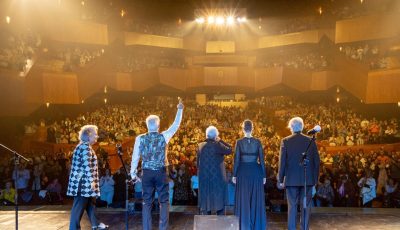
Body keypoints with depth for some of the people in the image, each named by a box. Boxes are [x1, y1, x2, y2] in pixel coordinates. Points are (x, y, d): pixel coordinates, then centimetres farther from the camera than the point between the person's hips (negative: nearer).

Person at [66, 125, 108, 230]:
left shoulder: (83, 146, 18)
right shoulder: (85, 146, -15)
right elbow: (87, 165, -22)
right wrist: (92, 181, -22)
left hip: (84, 181, 10)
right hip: (83, 181, -10)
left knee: (90, 202, 17)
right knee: (79, 206, -6)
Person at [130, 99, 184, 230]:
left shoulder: (140, 138, -4)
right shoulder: (164, 136, -6)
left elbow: (135, 157, -1)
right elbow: (176, 125, 6)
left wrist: (133, 173, 9)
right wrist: (180, 109, 14)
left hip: (147, 173, 1)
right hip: (161, 172, -1)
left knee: (147, 202, 9)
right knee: (164, 201, 9)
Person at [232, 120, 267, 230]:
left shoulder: (239, 142, -5)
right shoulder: (258, 142, -2)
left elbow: (236, 160, -6)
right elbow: (261, 160, -2)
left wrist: (234, 175, 0)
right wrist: (264, 175, 4)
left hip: (243, 172, -1)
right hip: (256, 171, 1)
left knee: (243, 198, 6)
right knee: (256, 198, 10)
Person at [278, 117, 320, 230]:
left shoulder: (285, 141, -5)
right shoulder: (310, 141, 1)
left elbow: (282, 162, -5)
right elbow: (316, 161, 3)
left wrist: (281, 179, 2)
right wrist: (315, 178, 12)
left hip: (291, 179, -1)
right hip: (307, 179, 2)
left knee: (292, 206, 5)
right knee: (306, 206, 9)